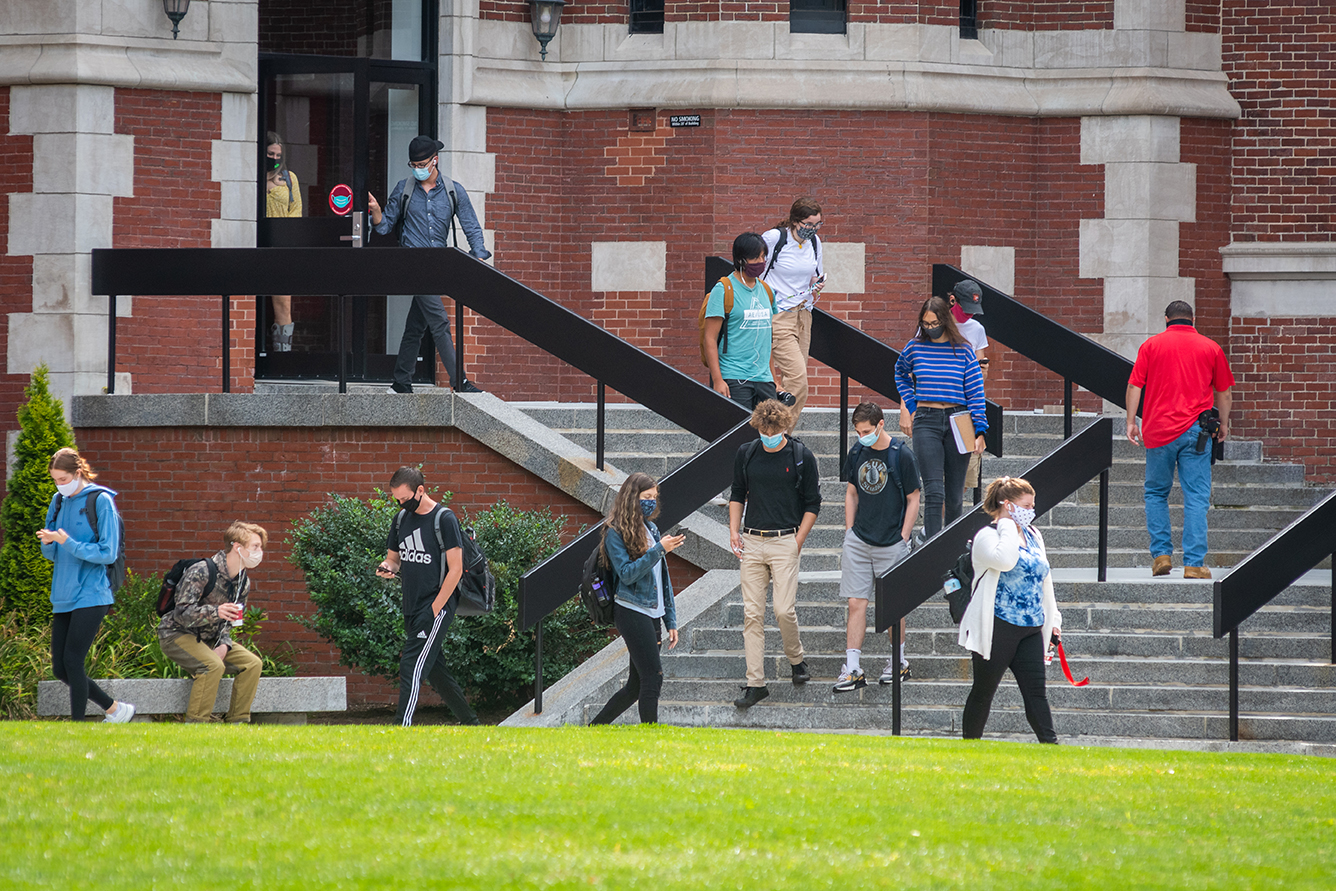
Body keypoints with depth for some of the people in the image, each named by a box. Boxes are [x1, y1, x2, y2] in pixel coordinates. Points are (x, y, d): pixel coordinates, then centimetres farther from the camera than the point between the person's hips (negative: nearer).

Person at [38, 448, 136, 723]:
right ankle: (115, 710, 21)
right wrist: (48, 542, -7)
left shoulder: (100, 501, -8)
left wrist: (68, 543, -18)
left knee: (73, 661, -13)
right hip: (63, 597, 7)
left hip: (90, 595, -7)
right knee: (60, 669, 6)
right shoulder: (59, 501, 12)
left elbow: (108, 554, -12)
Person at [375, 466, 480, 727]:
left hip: (437, 607, -8)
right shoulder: (402, 519, 11)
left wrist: (434, 609, -16)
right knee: (434, 669, 13)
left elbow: (455, 570, -12)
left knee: (412, 666, -16)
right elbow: (394, 557, 22)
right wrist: (387, 566, -4)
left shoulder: (444, 519, -11)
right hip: (412, 608, 8)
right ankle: (470, 722, 24)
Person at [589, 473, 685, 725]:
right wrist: (659, 550, -22)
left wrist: (671, 621, 17)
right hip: (631, 612, -8)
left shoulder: (651, 529, 16)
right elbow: (627, 574, -18)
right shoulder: (615, 533, -7)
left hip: (652, 614, 8)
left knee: (637, 686, 9)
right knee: (653, 677, -14)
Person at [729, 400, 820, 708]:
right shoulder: (746, 454, 6)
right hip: (751, 543, 3)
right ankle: (755, 684, 0)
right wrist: (734, 531, 6)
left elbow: (813, 503, 3)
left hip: (785, 542, -3)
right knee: (752, 613, -1)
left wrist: (798, 541, -4)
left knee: (784, 610, -10)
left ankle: (797, 659, 20)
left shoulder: (801, 457, -2)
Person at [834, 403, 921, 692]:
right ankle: (852, 670, -2)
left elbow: (913, 499, -3)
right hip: (858, 542, 4)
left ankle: (899, 661, 24)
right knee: (856, 603, -2)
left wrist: (903, 538, -7)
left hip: (891, 544, -3)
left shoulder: (902, 456, -8)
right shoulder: (857, 453, 5)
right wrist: (849, 532, 9)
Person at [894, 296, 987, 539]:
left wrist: (979, 430, -5)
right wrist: (908, 405, 15)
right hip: (926, 422, -1)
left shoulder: (964, 351, 3)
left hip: (956, 419, 1)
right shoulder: (915, 348, 6)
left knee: (955, 494, 6)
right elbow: (901, 375, 27)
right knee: (934, 492, -13)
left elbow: (975, 391, 3)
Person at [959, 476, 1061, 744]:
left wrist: (1053, 620, 20)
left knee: (1036, 691, -4)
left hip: (1031, 628, 6)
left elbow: (1044, 579, 23)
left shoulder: (1033, 536, 16)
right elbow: (1004, 560, -28)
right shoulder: (987, 536, -6)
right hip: (998, 628, -6)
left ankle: (1050, 744, -12)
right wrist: (1007, 524, -17)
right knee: (983, 691, 4)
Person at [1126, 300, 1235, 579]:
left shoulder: (1151, 345, 6)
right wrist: (1223, 424, 25)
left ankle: (1161, 554, 9)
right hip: (1195, 430, 0)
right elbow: (1224, 393, 12)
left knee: (1156, 493, 15)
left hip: (1159, 430, 0)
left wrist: (1131, 421, 6)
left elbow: (1134, 386, 1)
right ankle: (1193, 563, -7)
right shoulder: (1210, 348, 8)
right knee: (1196, 498, -1)